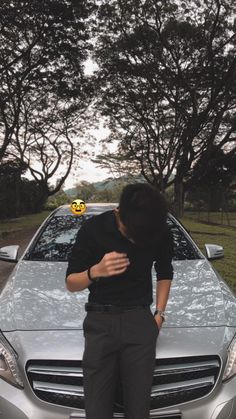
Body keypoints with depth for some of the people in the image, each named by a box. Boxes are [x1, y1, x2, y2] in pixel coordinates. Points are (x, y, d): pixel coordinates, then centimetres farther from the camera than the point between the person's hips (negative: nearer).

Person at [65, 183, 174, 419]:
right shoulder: (93, 229, -10)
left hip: (140, 320, 1)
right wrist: (96, 271, -23)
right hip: (100, 322, -1)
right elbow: (71, 284, -3)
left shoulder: (161, 233, -3)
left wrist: (159, 314, 5)